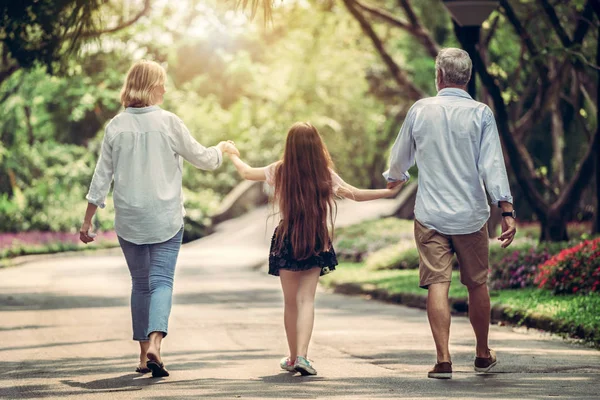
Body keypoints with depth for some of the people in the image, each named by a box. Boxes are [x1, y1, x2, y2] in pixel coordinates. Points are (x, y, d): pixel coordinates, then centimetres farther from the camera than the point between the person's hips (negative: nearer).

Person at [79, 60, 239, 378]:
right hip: (166, 218, -3)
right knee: (162, 280, -3)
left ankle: (144, 354, 17)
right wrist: (223, 148, 25)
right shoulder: (169, 122, -7)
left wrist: (87, 221, 8)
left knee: (140, 284, 14)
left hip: (129, 220, 3)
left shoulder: (116, 126, -1)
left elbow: (102, 176, 2)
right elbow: (203, 159, 3)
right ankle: (154, 342, -24)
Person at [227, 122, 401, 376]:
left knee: (291, 302, 12)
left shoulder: (279, 171, -3)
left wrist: (232, 155, 33)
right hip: (317, 243, -1)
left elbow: (246, 172, 12)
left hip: (287, 242, 1)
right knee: (306, 299, -2)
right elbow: (356, 195, 1)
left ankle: (293, 358, 22)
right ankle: (301, 356, -18)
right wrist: (389, 192, 13)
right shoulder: (325, 174, -4)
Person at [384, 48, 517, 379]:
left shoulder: (420, 110, 2)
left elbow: (401, 156, 15)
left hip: (430, 215, 0)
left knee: (437, 285, -3)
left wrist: (394, 178, 37)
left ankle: (443, 359, -10)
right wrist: (507, 211, -10)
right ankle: (483, 355, 25)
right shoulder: (480, 113, -3)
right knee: (477, 284, 13)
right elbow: (492, 165, -10)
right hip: (471, 215, 0)